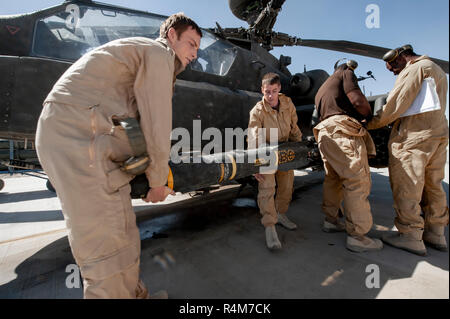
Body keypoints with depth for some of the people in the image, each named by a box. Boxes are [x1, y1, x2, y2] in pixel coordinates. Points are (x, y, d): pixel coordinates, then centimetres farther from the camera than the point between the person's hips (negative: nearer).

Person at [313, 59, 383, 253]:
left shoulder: (321, 89, 36)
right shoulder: (345, 74, 12)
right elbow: (357, 100, -4)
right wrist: (368, 115, 14)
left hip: (325, 132, 9)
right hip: (343, 131, -9)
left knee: (333, 179, 15)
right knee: (358, 181, -10)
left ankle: (330, 221, 22)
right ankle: (357, 236, -8)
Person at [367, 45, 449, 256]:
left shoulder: (416, 68, -3)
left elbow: (397, 103, -13)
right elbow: (432, 108, 22)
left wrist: (371, 124, -5)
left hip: (413, 136, -10)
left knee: (406, 186, -5)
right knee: (432, 185, 13)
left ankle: (411, 236, 1)